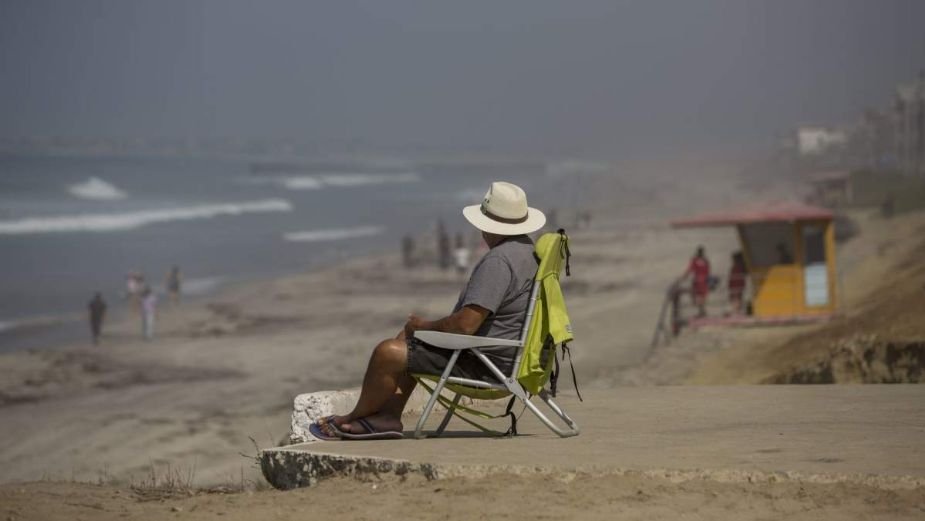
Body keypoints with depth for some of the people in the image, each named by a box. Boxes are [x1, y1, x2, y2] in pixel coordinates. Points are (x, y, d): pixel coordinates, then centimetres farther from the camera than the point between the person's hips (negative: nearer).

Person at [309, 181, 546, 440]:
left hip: (483, 364, -11)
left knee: (388, 352, -9)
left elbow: (465, 324, -29)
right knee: (405, 338, 23)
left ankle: (356, 417, 14)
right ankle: (388, 416, 15)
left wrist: (425, 326, -10)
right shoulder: (529, 251, 10)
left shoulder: (498, 261, -25)